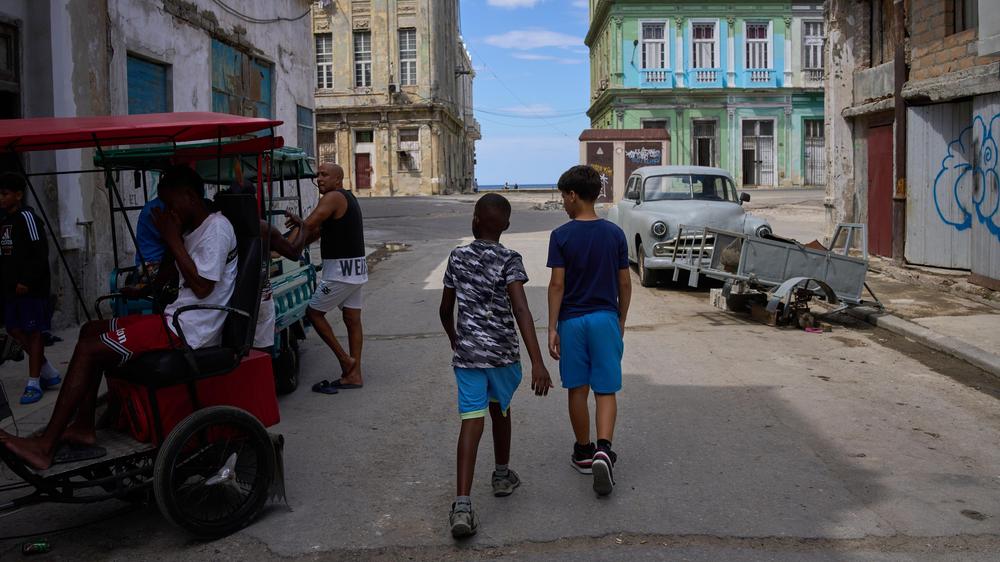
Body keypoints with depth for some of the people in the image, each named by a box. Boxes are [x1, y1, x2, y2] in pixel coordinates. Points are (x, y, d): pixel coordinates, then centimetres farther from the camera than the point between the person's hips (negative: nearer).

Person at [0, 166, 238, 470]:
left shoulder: (217, 228, -13)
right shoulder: (194, 230, 18)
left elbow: (202, 286, -21)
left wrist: (173, 238, -14)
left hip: (187, 331, -11)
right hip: (176, 319, 11)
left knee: (89, 350, -12)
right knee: (91, 331, 14)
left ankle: (45, 445, -6)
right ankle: (83, 427, 9)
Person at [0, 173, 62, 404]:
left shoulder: (26, 217, -10)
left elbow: (40, 253, -16)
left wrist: (27, 281, -19)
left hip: (31, 287, -8)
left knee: (33, 332, -2)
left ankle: (34, 382, 5)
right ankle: (48, 371, 21)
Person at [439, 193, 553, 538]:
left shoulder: (458, 257, 3)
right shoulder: (510, 261, -7)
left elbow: (445, 309, 11)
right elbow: (521, 311, -20)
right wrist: (537, 363, -25)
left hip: (467, 352, 1)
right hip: (502, 352, -1)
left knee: (471, 422, -4)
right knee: (500, 410, 23)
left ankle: (462, 505, -17)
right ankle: (502, 477, 40)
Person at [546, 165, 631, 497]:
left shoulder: (561, 236, -7)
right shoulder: (615, 234, 1)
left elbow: (557, 285, -10)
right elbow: (624, 283, 4)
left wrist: (552, 328, -6)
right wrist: (621, 320, 16)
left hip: (572, 320, -1)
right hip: (606, 319, 1)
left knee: (577, 390, 11)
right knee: (606, 390, 4)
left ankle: (584, 452, 23)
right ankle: (603, 450, -15)